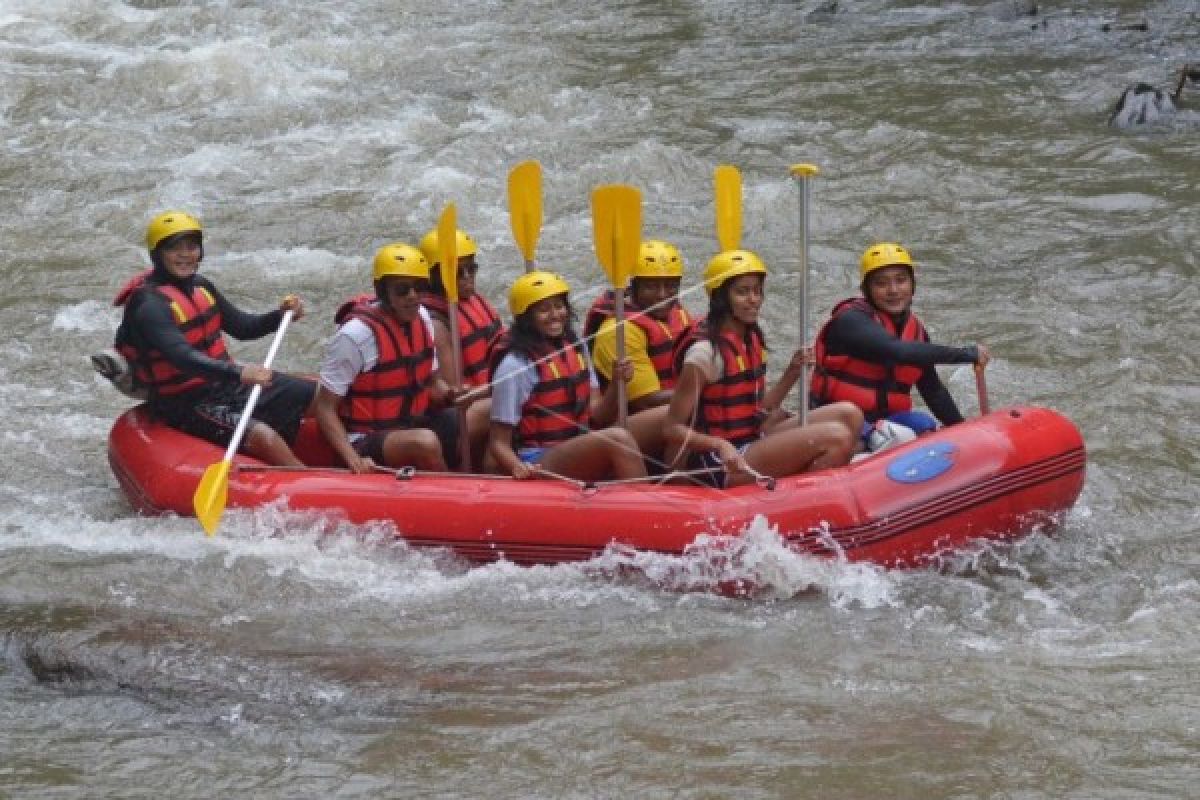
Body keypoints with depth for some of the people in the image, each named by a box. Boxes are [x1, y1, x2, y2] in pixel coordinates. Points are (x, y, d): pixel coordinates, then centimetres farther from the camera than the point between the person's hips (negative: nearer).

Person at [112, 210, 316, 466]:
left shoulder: (200, 286, 6)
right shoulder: (150, 305, -21)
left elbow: (242, 327, 16)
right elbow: (182, 357, -36)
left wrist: (281, 315, -4)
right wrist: (238, 372, -49)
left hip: (224, 383, 9)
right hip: (188, 404, -9)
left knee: (316, 395, 0)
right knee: (264, 436, -31)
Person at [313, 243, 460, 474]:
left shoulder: (421, 318, 4)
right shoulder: (357, 334, -18)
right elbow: (325, 409, -14)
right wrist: (354, 460, -27)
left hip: (411, 425, 8)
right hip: (365, 442, -8)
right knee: (425, 441, -35)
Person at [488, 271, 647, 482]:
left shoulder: (576, 349, 13)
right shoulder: (515, 366, -9)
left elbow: (595, 418, 12)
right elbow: (499, 443, -6)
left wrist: (617, 384, -6)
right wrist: (518, 468, -27)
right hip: (537, 466, -7)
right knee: (618, 439, -29)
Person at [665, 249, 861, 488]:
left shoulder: (752, 340, 10)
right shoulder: (706, 350, -16)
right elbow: (673, 430, -17)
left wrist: (792, 375, 1)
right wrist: (719, 445, -32)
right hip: (719, 468, -9)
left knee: (848, 415, 1)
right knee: (836, 437, -21)